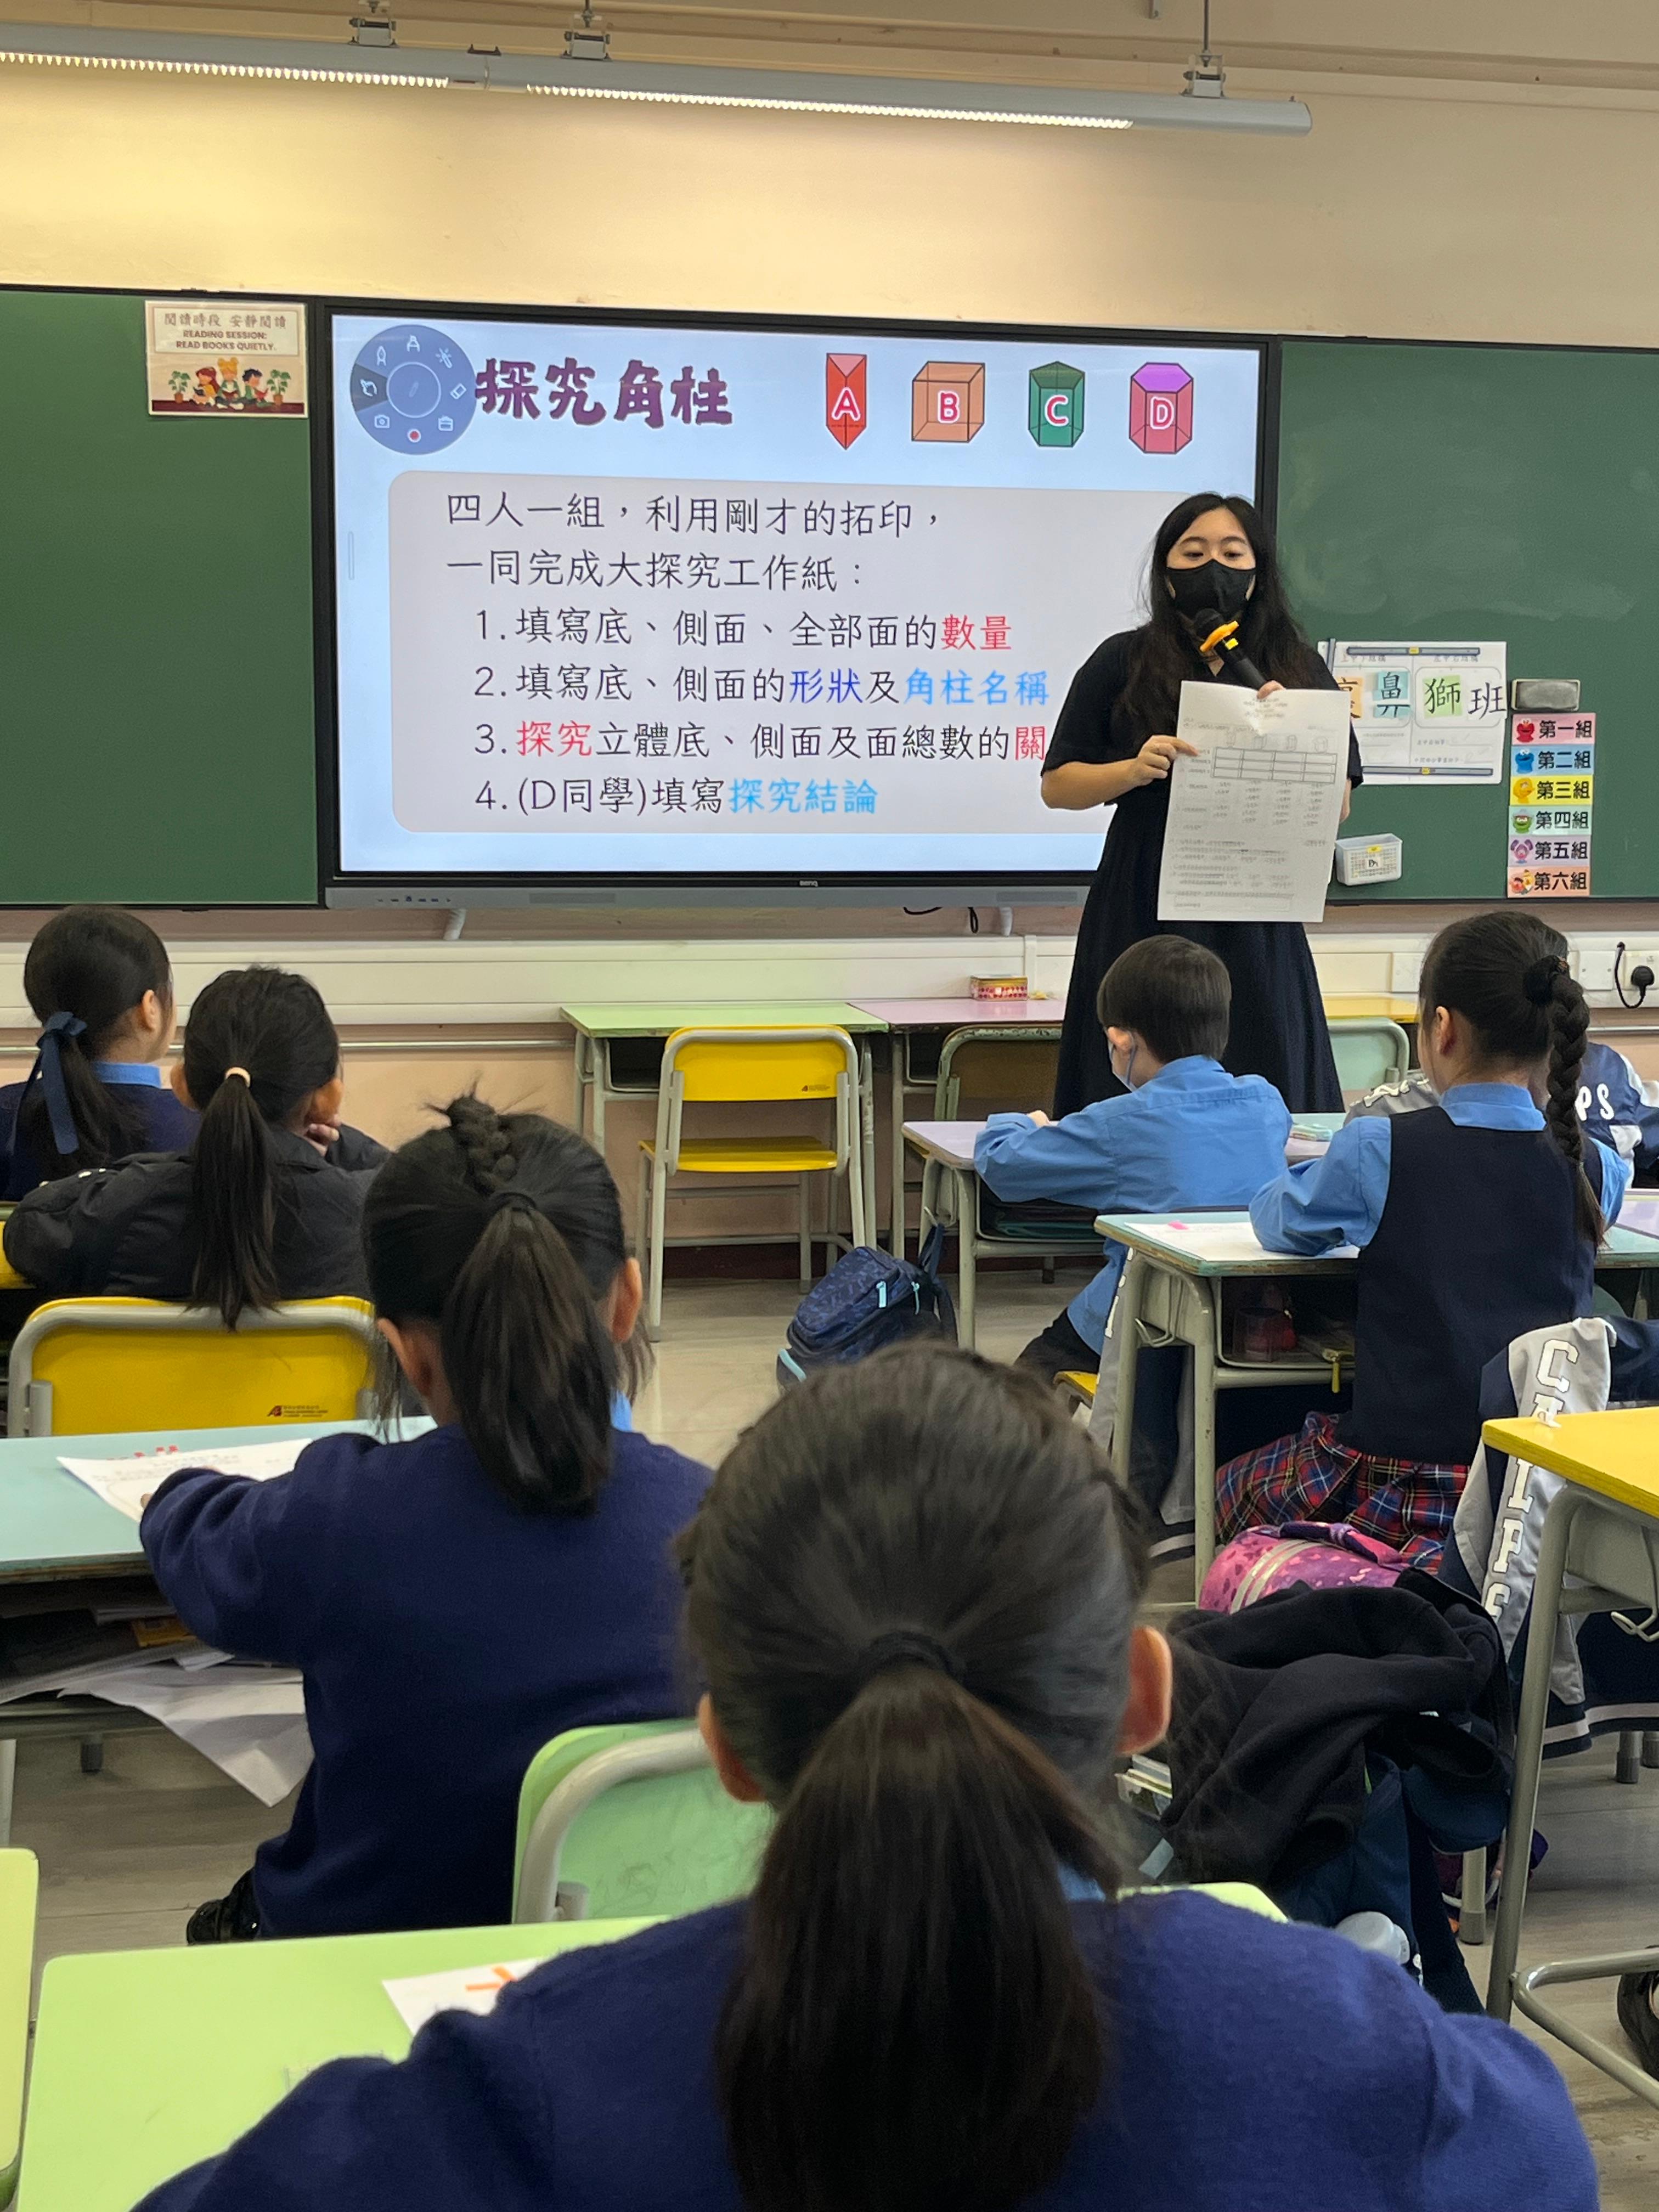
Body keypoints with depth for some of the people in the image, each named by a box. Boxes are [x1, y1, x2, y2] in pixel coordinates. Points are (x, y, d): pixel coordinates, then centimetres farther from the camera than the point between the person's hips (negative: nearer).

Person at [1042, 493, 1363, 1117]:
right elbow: (1056, 786, 5)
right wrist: (1133, 769, -13)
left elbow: (1339, 805, 9)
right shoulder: (1124, 662, 6)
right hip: (1144, 915, -1)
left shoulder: (1298, 670, 11)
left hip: (1255, 925, 2)